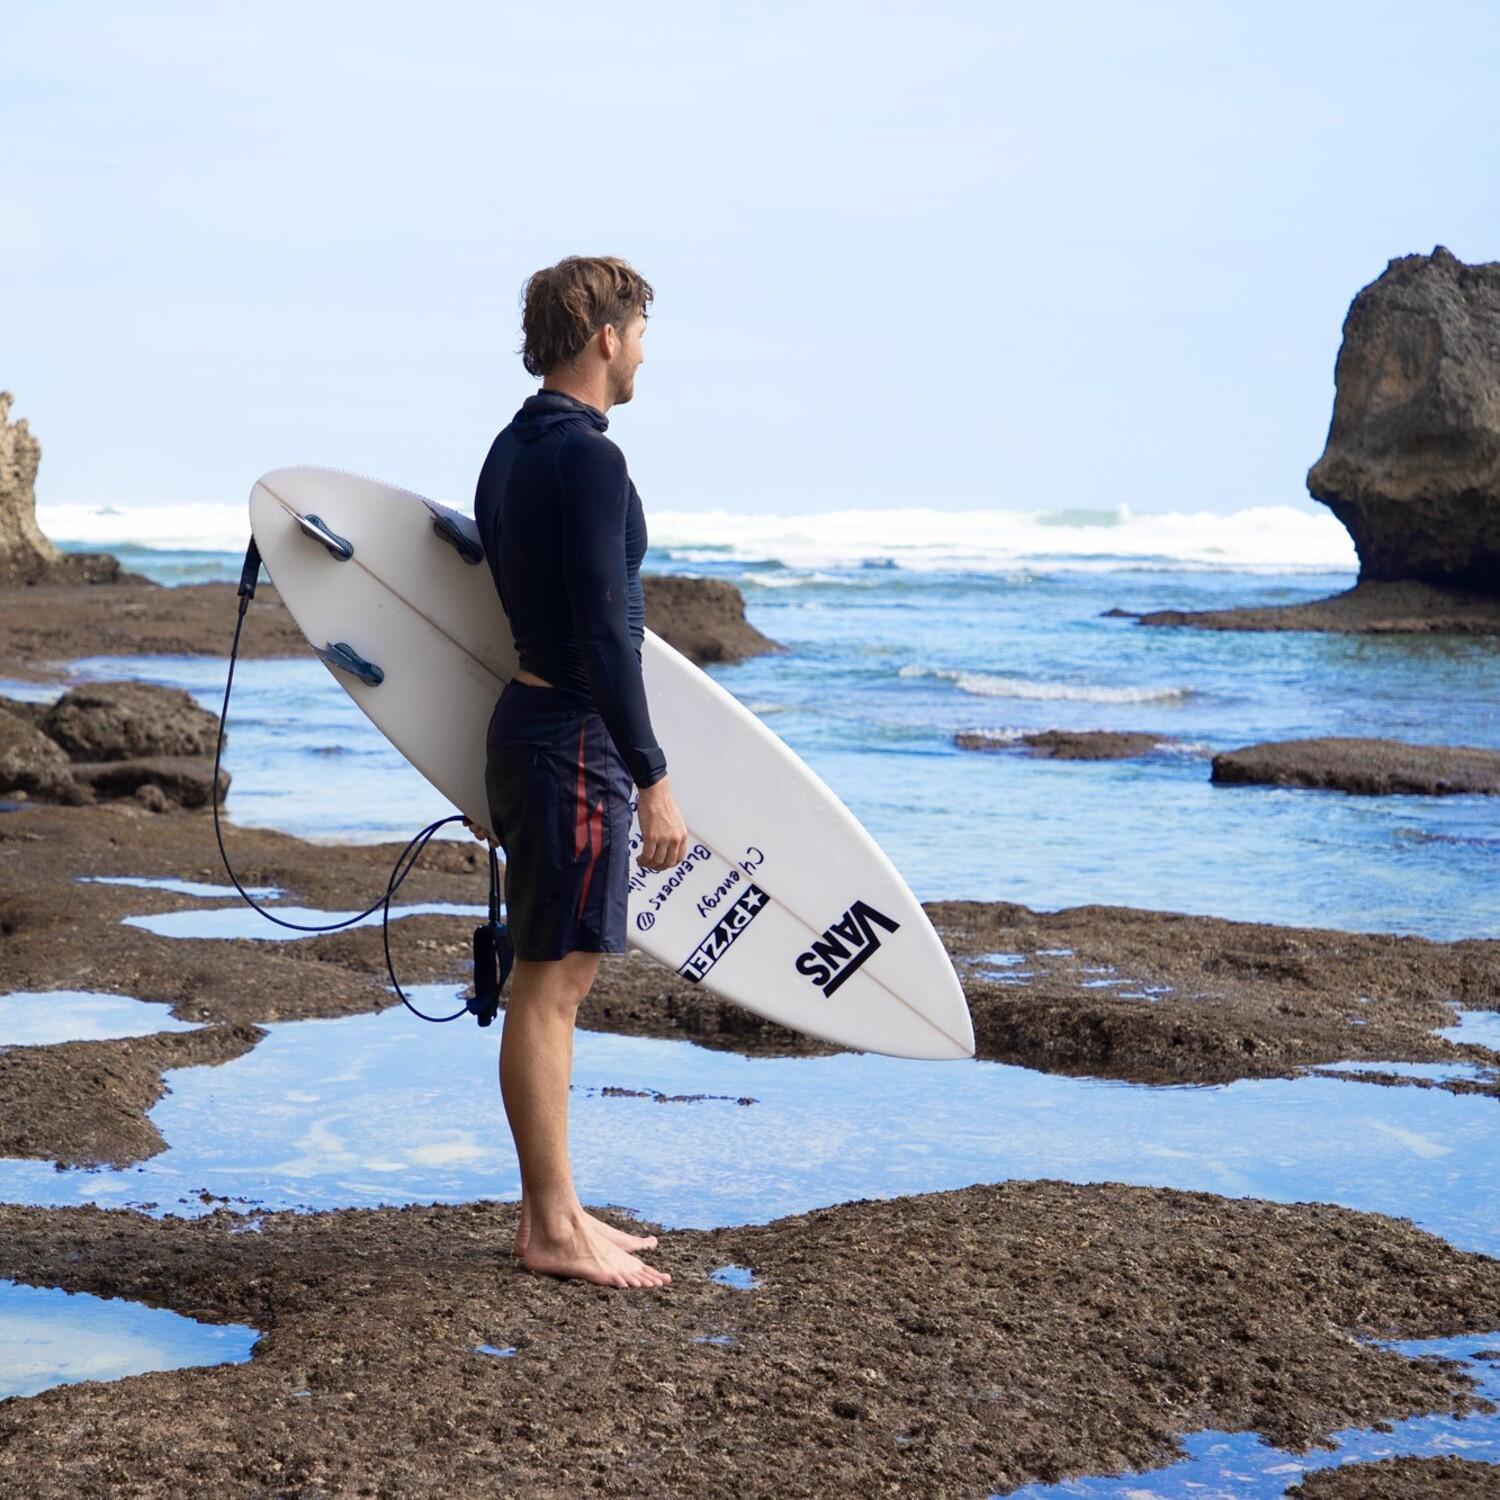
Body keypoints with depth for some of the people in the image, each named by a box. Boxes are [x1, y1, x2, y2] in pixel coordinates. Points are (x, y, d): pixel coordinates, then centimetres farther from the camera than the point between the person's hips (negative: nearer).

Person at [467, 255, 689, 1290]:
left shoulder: (513, 450, 14)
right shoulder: (587, 458, -16)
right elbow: (604, 636, -21)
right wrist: (654, 780, -19)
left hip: (528, 725, 10)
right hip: (574, 739, -10)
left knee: (553, 980, 13)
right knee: (551, 984, -5)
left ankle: (553, 1211, 20)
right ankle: (552, 1230, 2)